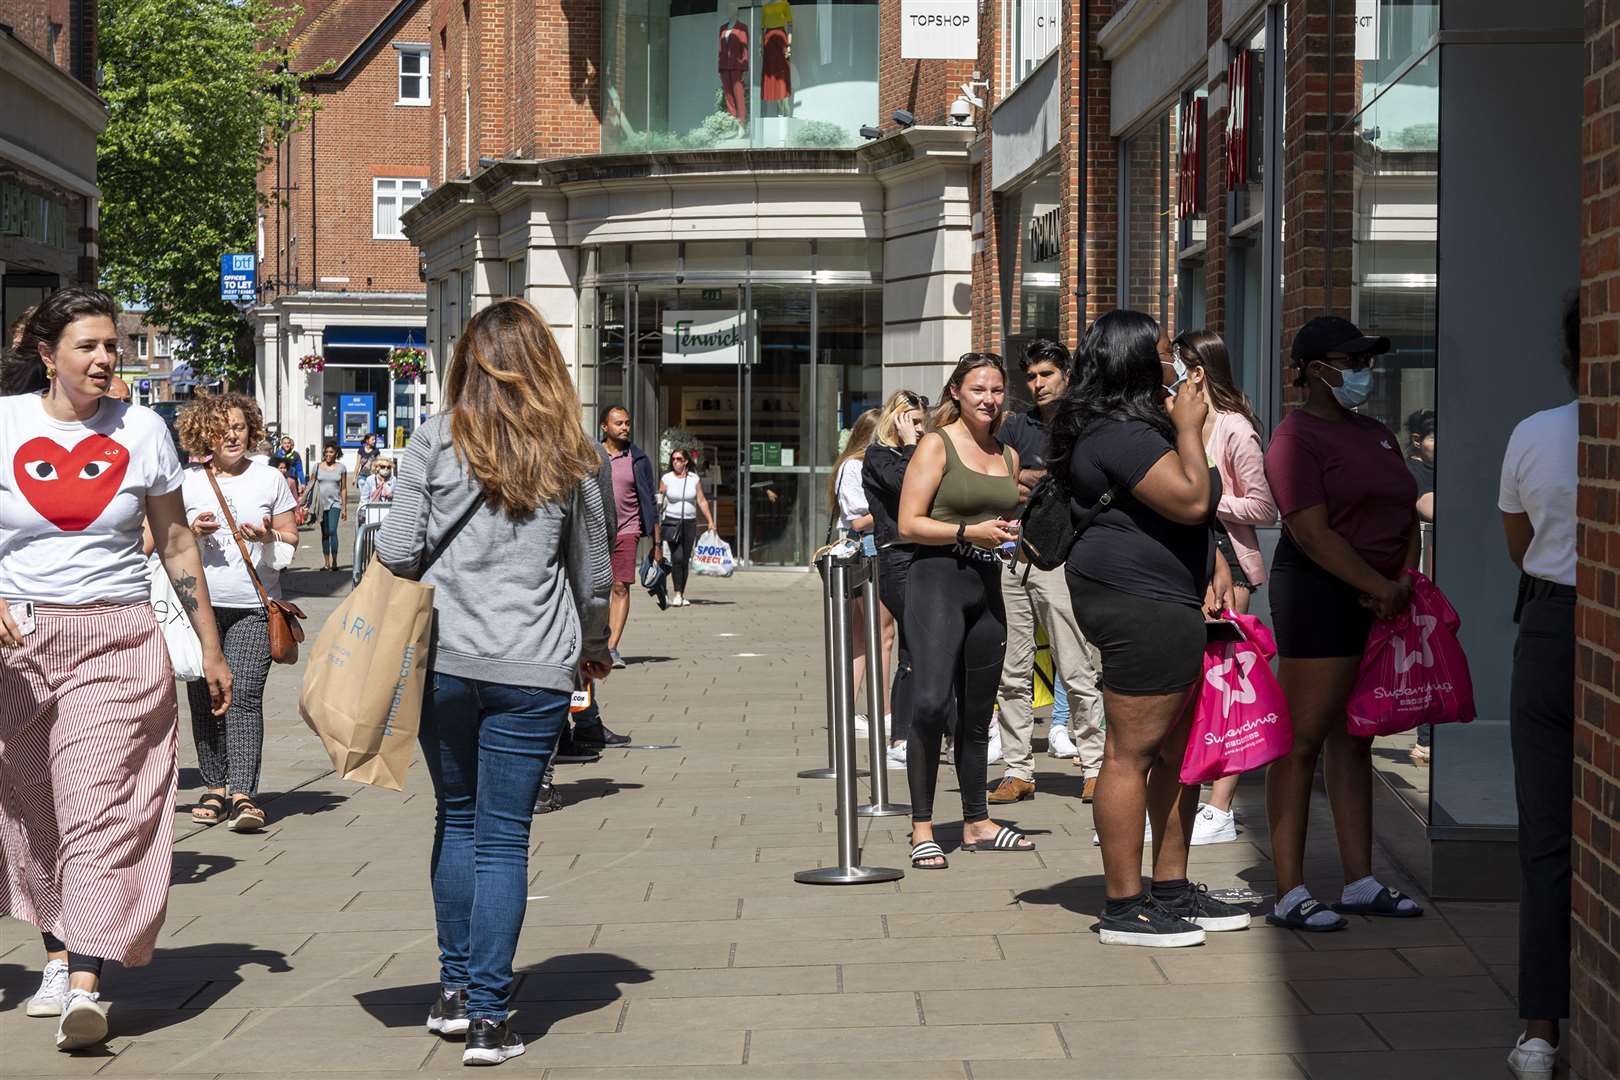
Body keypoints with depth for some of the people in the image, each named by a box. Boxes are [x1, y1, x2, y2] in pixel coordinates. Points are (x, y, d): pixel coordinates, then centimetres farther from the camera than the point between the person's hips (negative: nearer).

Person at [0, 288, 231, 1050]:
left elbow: (175, 544, 12)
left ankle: (86, 986, -16)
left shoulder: (141, 430, 5)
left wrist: (211, 648, 14)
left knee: (101, 808, -11)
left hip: (117, 642, -1)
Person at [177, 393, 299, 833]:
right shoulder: (187, 482, 8)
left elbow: (292, 536, 12)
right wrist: (193, 531, -7)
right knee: (204, 698, 4)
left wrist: (269, 536, -9)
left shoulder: (269, 478, 7)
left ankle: (243, 793, -17)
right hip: (199, 603, 2)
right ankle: (215, 785, 16)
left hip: (253, 605, -2)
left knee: (244, 695, -13)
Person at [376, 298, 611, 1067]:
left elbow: (397, 551, -4)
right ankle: (487, 1017, 0)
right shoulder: (569, 454, 4)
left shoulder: (435, 439, 0)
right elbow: (594, 571, 12)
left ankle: (455, 990, 22)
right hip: (533, 670, 0)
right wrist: (593, 648, 28)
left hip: (443, 658, 0)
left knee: (457, 820, 17)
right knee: (504, 838, 2)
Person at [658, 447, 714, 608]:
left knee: (685, 560, 6)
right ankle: (677, 594, -15)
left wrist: (710, 522, 1)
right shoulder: (666, 479, 1)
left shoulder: (694, 479, 5)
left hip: (690, 523, 3)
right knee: (677, 557, -17)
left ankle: (682, 595, 14)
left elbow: (702, 501, 7)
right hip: (672, 522, -3)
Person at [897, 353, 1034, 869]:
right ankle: (921, 827, -11)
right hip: (938, 580, -6)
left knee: (976, 711, 13)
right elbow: (909, 524, -8)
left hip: (987, 585, 7)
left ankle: (977, 822, 23)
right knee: (930, 701, -18)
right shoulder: (937, 445, -2)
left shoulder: (1008, 456, 16)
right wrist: (969, 532, -17)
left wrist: (1013, 535, 8)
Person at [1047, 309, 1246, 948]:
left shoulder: (1138, 427, 20)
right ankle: (1124, 908, -2)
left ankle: (1172, 890, 24)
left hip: (1171, 606, 12)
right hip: (1138, 604, -11)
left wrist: (1212, 566, 15)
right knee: (1132, 752, -7)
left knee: (1179, 752, 15)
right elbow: (1191, 500, -22)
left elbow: (1182, 515, 29)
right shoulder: (1121, 434, -15)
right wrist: (1189, 428, -9)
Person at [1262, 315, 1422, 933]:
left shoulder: (1375, 435, 18)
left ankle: (1360, 883, 18)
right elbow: (1313, 534, -17)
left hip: (1380, 602, 8)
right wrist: (1383, 588, -16)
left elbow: (1407, 517, 18)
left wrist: (1405, 581, 0)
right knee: (1302, 741, -6)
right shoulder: (1297, 439, -8)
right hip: (1320, 597, -8)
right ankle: (1289, 893, -3)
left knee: (1353, 741, 12)